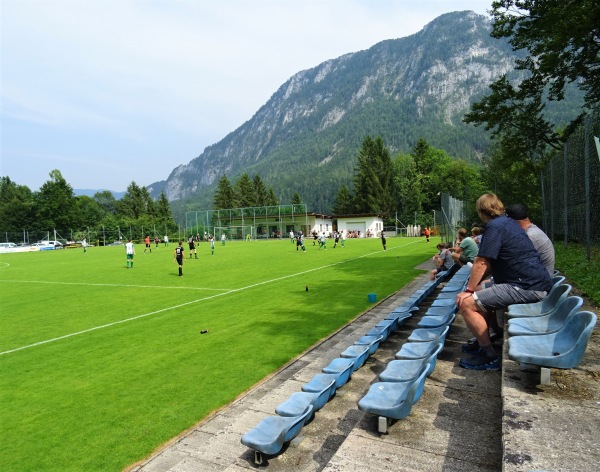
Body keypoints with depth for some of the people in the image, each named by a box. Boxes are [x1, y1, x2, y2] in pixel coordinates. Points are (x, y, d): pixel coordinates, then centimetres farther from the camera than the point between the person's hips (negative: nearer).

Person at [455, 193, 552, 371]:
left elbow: (481, 263, -17)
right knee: (480, 293, 25)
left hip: (527, 287, -11)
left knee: (467, 304, -14)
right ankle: (482, 342, 29)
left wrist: (468, 290, -7)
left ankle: (489, 357, -5)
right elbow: (490, 263, 23)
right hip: (535, 282, 11)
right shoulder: (509, 222, 19)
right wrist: (474, 287, 19)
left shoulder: (494, 226, -12)